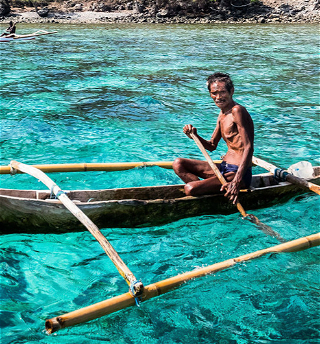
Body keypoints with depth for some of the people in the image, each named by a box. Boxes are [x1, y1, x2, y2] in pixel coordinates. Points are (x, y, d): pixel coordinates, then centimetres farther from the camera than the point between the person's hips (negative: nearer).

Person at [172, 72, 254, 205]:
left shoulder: (237, 111, -15)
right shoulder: (222, 114, 14)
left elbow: (249, 147, -24)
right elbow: (212, 146, 22)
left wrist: (237, 181, -34)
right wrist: (195, 136, 1)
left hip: (239, 173, -10)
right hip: (223, 168, 10)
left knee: (190, 189, -24)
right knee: (178, 164, 6)